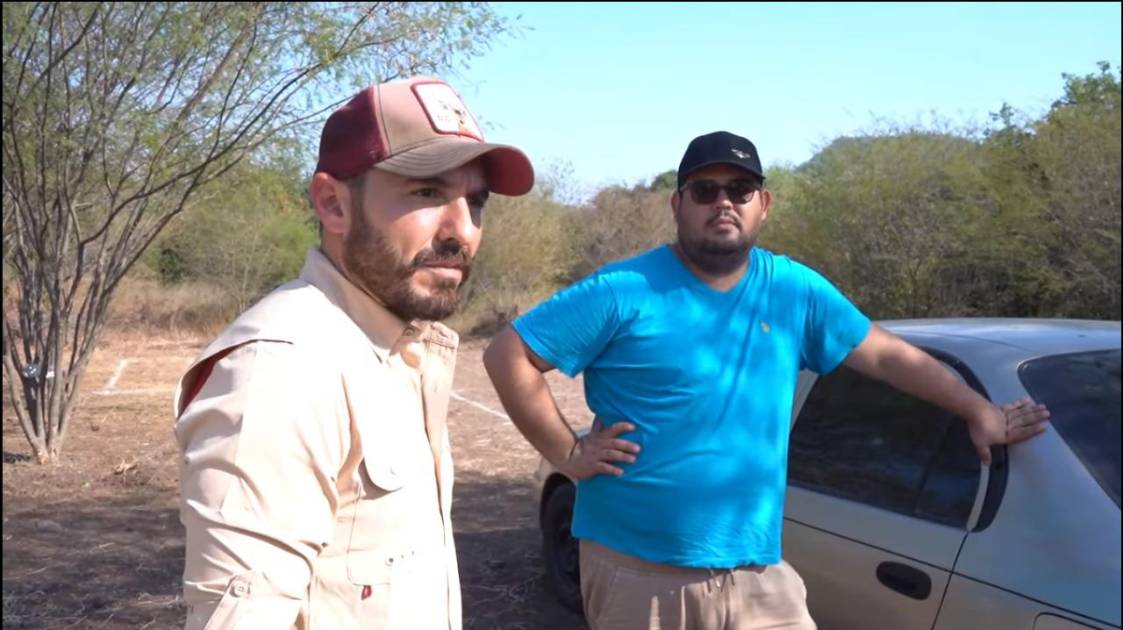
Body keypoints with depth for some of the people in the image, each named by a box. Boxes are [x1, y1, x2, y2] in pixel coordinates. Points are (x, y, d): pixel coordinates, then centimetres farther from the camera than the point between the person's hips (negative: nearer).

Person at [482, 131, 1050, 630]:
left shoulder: (795, 291, 4)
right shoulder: (625, 292, -10)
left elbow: (888, 356, 14)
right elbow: (508, 355, -9)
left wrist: (978, 412, 18)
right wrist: (567, 454, -12)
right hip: (637, 573, -3)